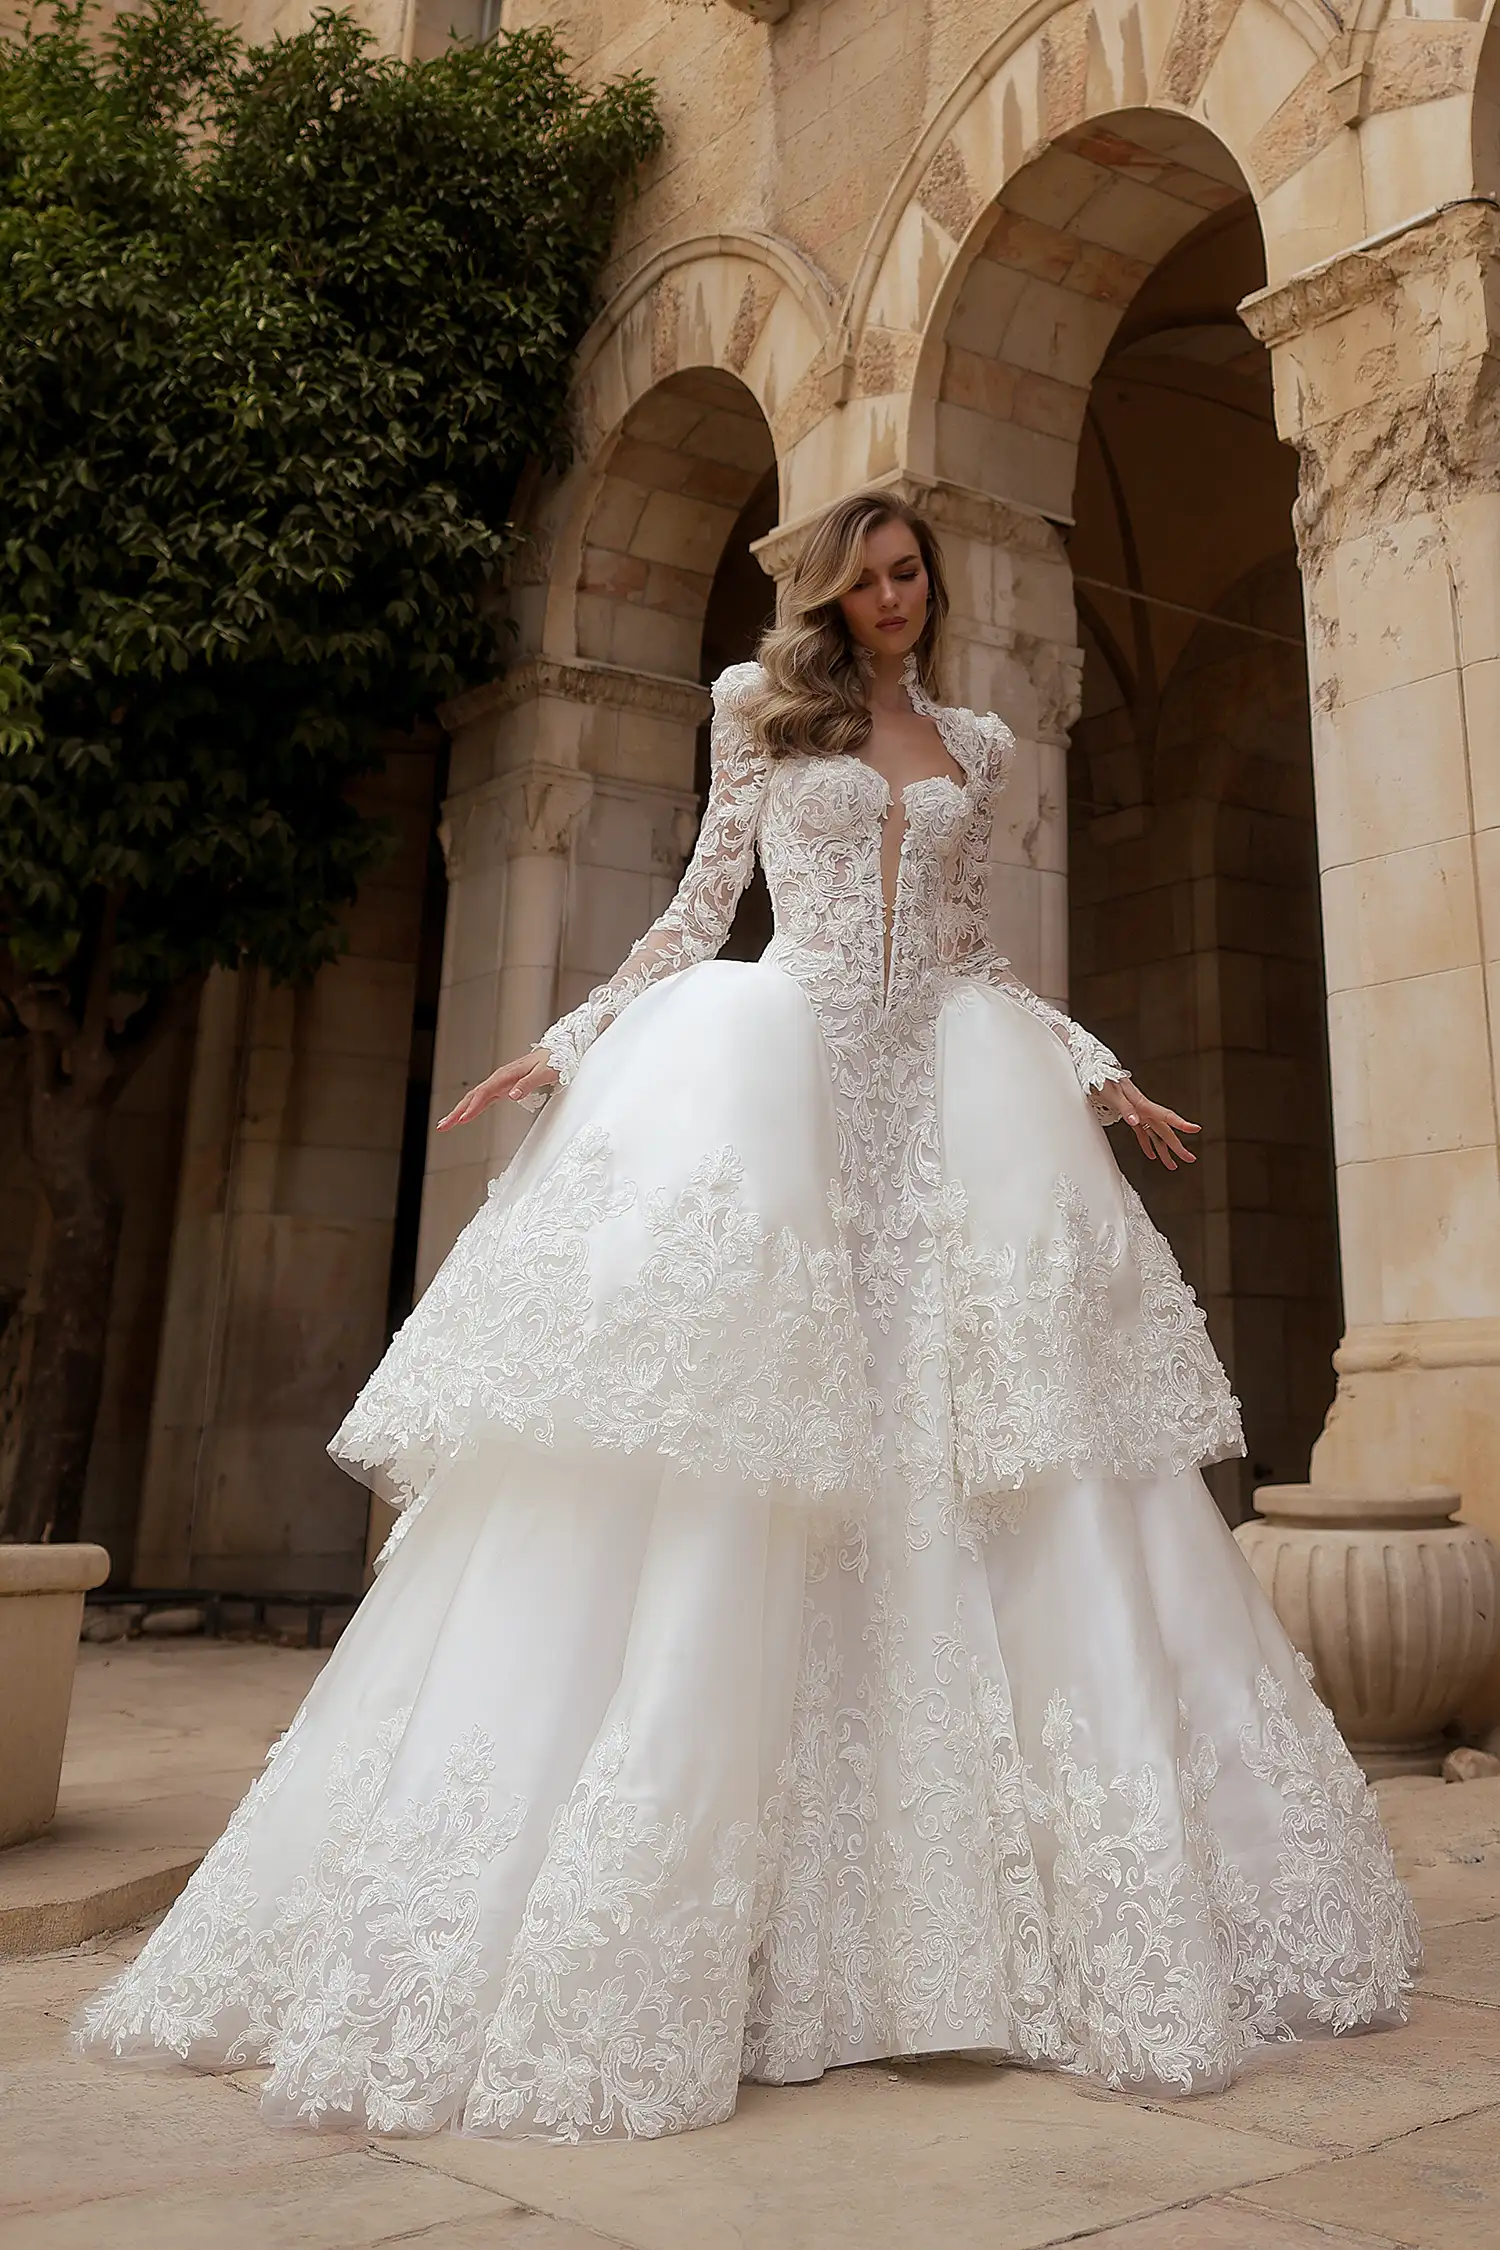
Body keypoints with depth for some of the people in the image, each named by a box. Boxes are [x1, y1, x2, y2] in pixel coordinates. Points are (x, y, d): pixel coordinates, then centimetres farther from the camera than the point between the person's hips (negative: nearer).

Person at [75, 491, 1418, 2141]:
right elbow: (700, 911, 11)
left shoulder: (971, 750, 21)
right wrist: (567, 1045, 1)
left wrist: (1102, 1082, 15)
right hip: (779, 1077, -3)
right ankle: (608, 1929, -6)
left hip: (948, 1094, 4)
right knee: (720, 1463, -12)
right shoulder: (762, 713, 14)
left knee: (1013, 1468, -5)